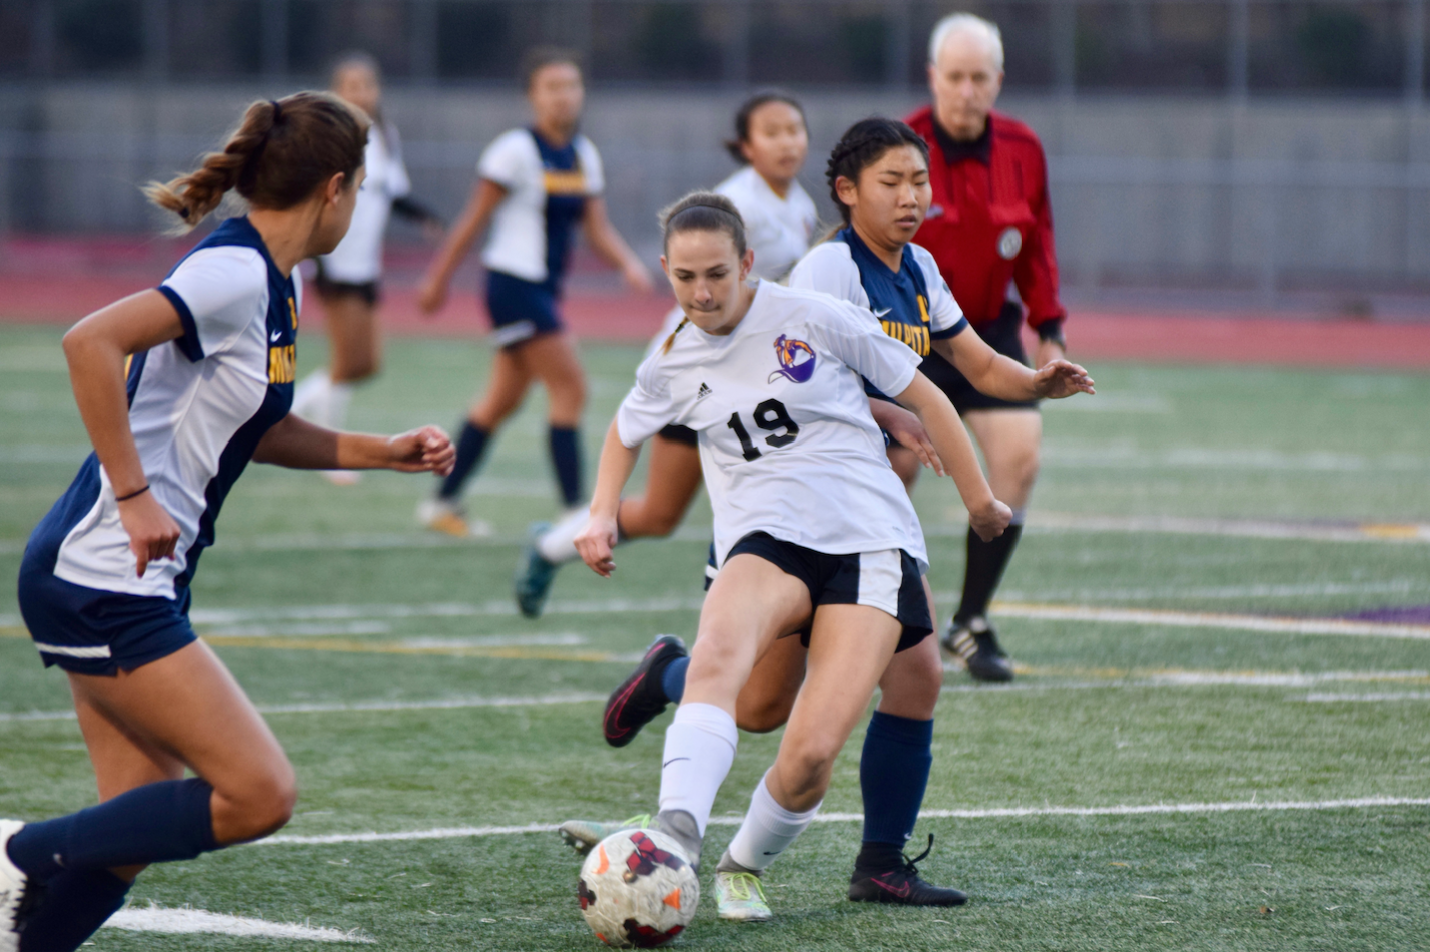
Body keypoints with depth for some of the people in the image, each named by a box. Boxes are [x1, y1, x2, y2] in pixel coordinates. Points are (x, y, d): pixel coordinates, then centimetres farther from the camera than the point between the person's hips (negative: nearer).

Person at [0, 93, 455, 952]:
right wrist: (134, 494, -25)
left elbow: (253, 431, 25)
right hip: (103, 581, -10)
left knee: (132, 838, 7)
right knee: (260, 795, -11)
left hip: (132, 586, 10)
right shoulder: (236, 275, -17)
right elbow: (91, 342, -28)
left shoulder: (277, 283, 13)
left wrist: (384, 453, 19)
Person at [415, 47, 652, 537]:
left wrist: (629, 262, -9)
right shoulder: (516, 150, -12)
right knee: (570, 388, -12)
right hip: (513, 282, -8)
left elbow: (597, 229, 9)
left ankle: (443, 503, 21)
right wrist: (439, 279, -4)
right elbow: (474, 219, -8)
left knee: (504, 399, 12)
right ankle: (575, 510, -11)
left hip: (543, 289, 8)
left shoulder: (585, 156, 9)